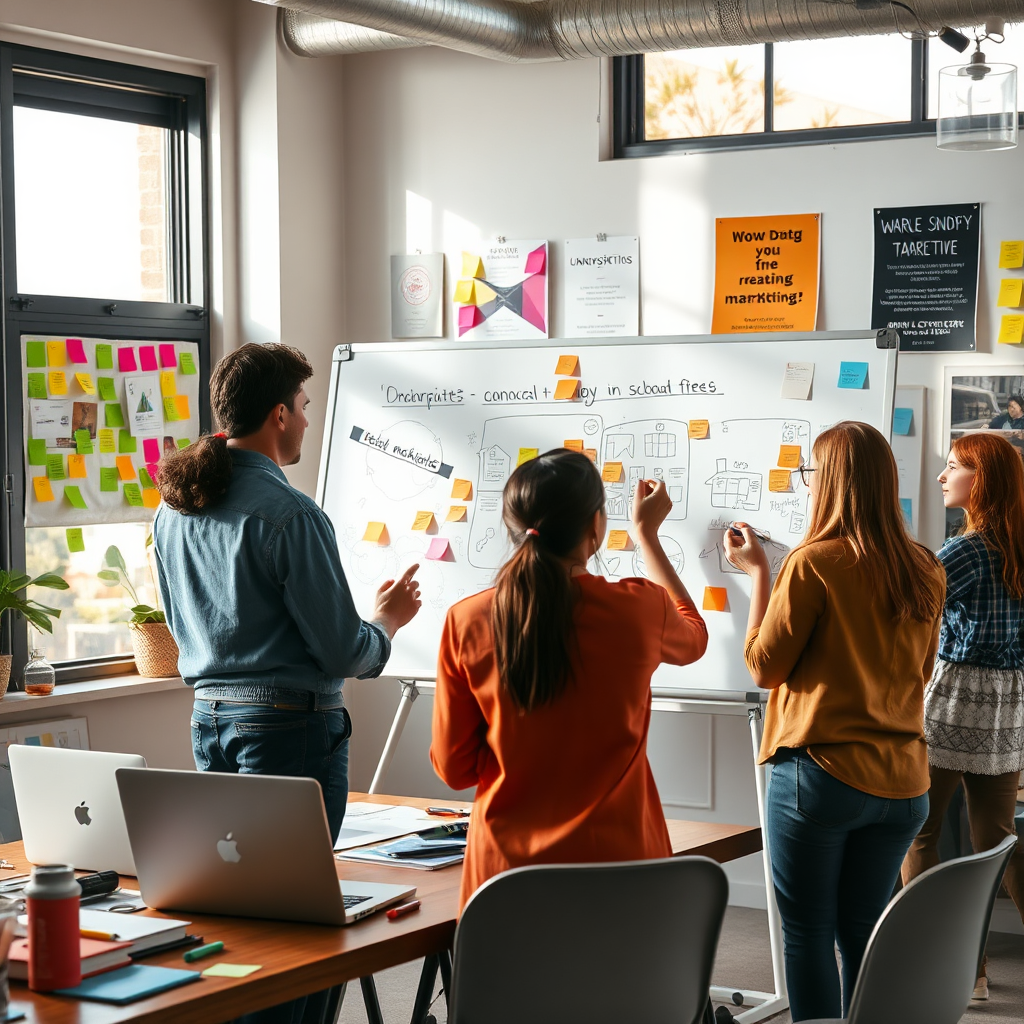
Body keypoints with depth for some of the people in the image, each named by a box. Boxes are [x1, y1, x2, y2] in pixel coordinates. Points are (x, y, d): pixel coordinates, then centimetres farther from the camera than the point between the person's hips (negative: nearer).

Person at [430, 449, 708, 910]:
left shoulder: (466, 622, -4)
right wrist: (647, 534, 30)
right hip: (615, 860, -1)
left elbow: (454, 767, 4)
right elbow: (693, 639, 21)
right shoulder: (636, 609, -6)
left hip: (505, 863, 1)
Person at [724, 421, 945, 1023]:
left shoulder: (814, 563, -14)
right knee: (864, 935, 14)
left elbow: (764, 666, -6)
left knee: (808, 933, 5)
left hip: (820, 771, -5)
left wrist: (758, 573, 2)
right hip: (901, 781, 5)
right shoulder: (925, 572, 3)